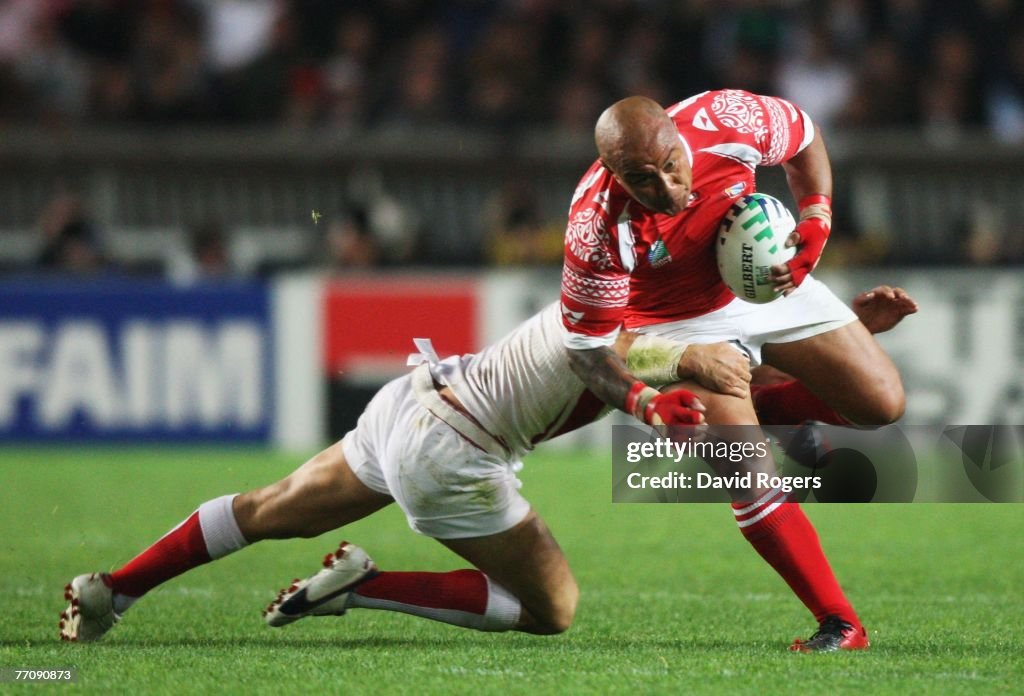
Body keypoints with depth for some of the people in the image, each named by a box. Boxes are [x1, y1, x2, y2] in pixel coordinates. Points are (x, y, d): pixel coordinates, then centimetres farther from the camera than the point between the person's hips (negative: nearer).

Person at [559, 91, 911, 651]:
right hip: (679, 323, -4)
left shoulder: (727, 121, -29)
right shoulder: (597, 230, -36)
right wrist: (644, 403, -40)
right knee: (749, 477, -18)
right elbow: (586, 343, -24)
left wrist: (815, 227, -18)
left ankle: (772, 406, 30)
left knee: (880, 403, 0)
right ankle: (840, 625, -6)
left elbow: (804, 141, -5)